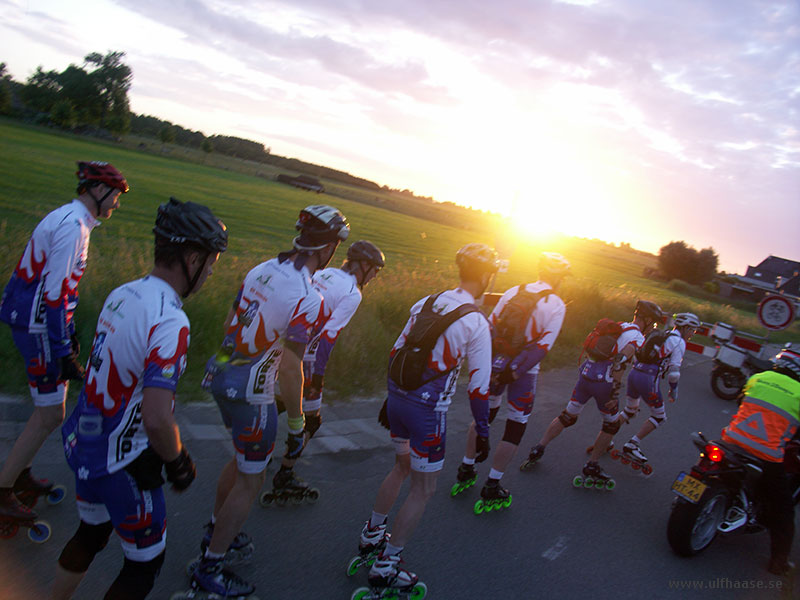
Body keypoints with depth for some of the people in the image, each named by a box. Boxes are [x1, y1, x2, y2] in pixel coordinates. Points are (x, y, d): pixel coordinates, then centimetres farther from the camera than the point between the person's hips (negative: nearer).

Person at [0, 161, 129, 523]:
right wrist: (64, 351, -22)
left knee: (49, 405, 18)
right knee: (51, 414, -1)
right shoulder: (73, 225, -20)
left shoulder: (69, 218, 12)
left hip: (30, 319, 10)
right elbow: (55, 292, -24)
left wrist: (69, 330, 24)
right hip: (38, 327, -10)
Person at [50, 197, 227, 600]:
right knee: (145, 562, 14)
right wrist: (177, 461, -15)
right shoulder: (170, 322, -28)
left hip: (83, 445, 8)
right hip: (122, 465, -8)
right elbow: (157, 419, -35)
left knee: (91, 533, 31)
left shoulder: (121, 294, -1)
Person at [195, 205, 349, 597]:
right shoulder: (308, 299, -22)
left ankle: (216, 532, 47)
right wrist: (296, 425, -13)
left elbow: (229, 325, 11)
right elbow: (290, 369, -23)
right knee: (250, 481, 10)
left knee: (243, 458, 29)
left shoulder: (262, 270, 2)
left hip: (222, 374, 8)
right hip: (251, 392, -8)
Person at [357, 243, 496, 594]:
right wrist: (483, 431, 1)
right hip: (428, 408, -7)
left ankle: (372, 535, 42)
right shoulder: (477, 323, -13)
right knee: (423, 489, 10)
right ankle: (386, 567, 17)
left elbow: (396, 351, 10)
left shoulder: (426, 302, 5)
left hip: (397, 397, 7)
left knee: (402, 468, 28)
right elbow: (478, 386, -11)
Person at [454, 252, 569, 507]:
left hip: (496, 363, 5)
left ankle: (466, 469, 33)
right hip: (522, 371, -4)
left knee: (484, 415, 22)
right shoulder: (557, 305, -8)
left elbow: (490, 326, 2)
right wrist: (515, 372, -15)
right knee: (515, 428, 10)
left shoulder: (513, 292, 4)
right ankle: (491, 487, 15)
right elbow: (542, 347, -16)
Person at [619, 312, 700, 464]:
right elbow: (674, 371, -9)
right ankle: (631, 445, 5)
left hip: (634, 373, 8)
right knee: (659, 417, 10)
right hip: (648, 379, -8)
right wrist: (673, 390, 4)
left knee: (629, 411, 24)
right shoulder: (679, 342, -5)